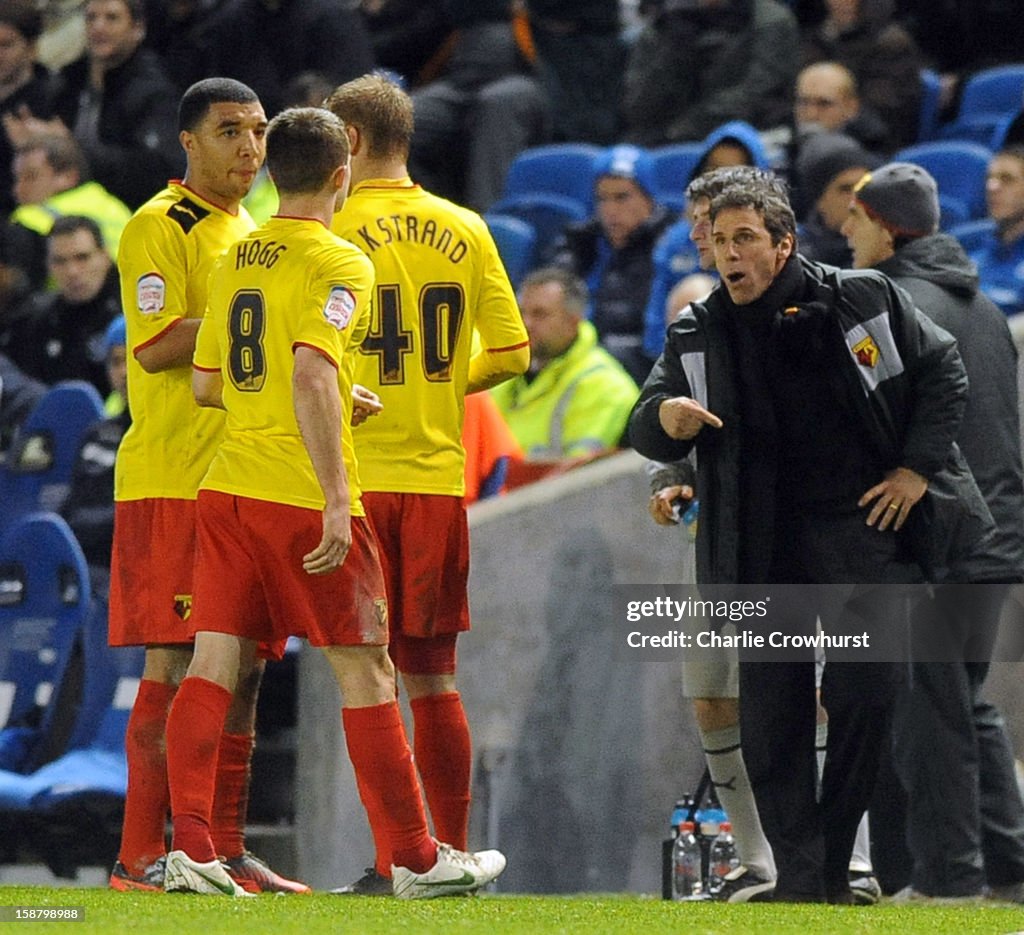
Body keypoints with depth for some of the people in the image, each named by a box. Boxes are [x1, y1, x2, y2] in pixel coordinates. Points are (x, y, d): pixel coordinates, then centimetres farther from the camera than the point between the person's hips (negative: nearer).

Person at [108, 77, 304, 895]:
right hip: (173, 481, -8)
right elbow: (156, 346, -17)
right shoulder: (159, 227, -6)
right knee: (176, 667, -10)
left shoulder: (250, 231, 20)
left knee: (243, 671, 7)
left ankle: (225, 852, 11)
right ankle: (141, 857, -7)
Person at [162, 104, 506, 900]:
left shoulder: (236, 259, 13)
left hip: (228, 489, 6)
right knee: (365, 670, 2)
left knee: (214, 664, 1)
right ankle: (415, 858, 9)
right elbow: (313, 374, -23)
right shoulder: (338, 263, -10)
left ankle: (192, 848, -10)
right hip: (303, 497, -6)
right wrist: (337, 499, -23)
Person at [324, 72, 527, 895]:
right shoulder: (466, 231, 6)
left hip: (358, 477, -4)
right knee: (432, 677, 12)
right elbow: (509, 353, 6)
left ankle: (395, 861, -6)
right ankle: (453, 855, 14)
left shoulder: (333, 233, -8)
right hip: (439, 478, 4)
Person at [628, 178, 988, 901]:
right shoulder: (698, 334, 5)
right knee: (772, 712, -1)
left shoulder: (862, 301, -2)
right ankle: (797, 879, 5)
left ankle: (834, 862, 3)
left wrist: (917, 467, -2)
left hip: (862, 524, -2)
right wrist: (664, 418, -20)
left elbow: (942, 371, 7)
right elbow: (646, 432, 4)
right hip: (761, 542, 2)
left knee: (867, 688, -12)